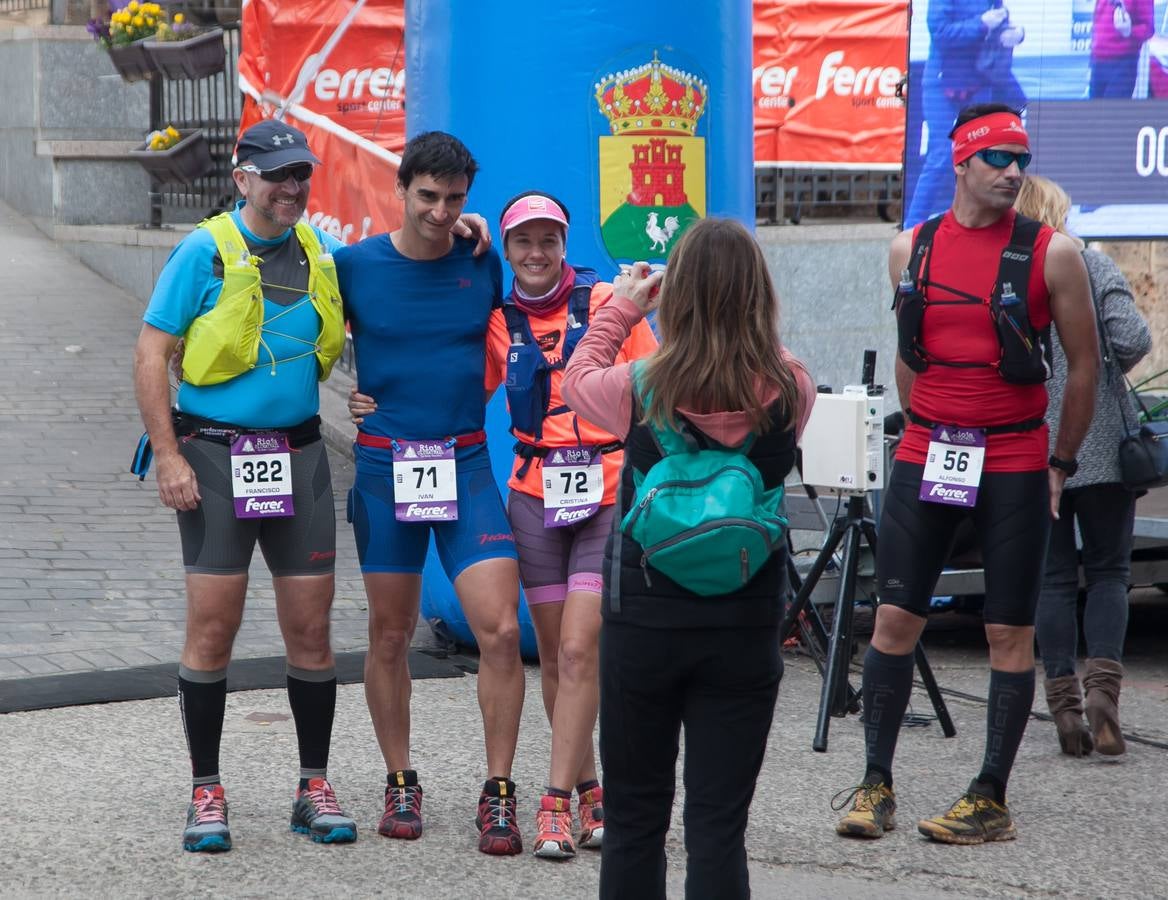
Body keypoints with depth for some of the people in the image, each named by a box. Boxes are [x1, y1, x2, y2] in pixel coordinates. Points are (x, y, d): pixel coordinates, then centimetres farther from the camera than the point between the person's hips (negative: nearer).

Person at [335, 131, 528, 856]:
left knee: (501, 631, -10)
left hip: (467, 464, 0)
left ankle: (499, 794, 0)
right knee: (391, 636, 9)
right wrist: (359, 399, -2)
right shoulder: (356, 266, -2)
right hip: (385, 466, 0)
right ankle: (401, 783, 25)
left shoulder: (484, 264, 3)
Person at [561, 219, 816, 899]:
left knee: (635, 819, 11)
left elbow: (577, 378, 10)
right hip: (746, 627, 1)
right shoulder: (791, 392, -11)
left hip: (644, 620, -1)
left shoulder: (642, 390, -12)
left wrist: (621, 307, 21)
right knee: (719, 824, 3)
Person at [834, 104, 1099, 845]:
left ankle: (991, 800, 6)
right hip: (926, 457, 3)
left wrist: (1062, 461, 3)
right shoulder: (912, 249, 6)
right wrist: (926, 432, 14)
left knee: (1010, 631, 0)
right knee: (895, 617, 1)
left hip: (1014, 463, -3)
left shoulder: (1051, 252, -4)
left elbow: (1085, 361, 2)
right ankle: (877, 784, 10)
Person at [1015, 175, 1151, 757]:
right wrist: (1111, 369, 10)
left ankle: (1064, 704, 4)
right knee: (1108, 571, 8)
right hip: (1101, 447, -1)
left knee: (1052, 578, 8)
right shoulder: (1093, 267, -2)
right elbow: (1133, 339, -10)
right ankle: (1103, 687, -10)